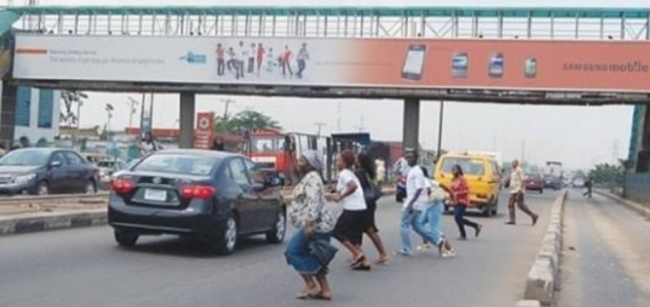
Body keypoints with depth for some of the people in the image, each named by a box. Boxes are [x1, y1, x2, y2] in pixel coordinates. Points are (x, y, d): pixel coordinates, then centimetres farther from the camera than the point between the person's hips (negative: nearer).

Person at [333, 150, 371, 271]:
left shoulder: (344, 173, -10)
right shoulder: (350, 173, 20)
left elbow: (353, 186, -28)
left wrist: (340, 196, -21)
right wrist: (339, 194, 14)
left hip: (352, 209, -9)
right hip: (360, 208, 9)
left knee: (338, 232, 2)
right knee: (354, 236, 15)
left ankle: (358, 254, -2)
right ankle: (363, 262, 11)